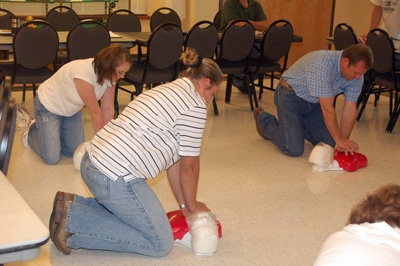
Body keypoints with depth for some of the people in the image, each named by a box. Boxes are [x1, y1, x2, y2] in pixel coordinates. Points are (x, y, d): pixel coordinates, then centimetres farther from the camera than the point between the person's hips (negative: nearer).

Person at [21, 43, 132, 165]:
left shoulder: (110, 75, -19)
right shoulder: (84, 73, -40)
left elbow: (108, 110, -12)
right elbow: (96, 112, -31)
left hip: (71, 109, 7)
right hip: (48, 106, -7)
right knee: (52, 158, -9)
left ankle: (51, 129, 25)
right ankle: (32, 133, 21)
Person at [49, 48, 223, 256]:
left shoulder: (168, 90, 21)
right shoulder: (195, 105, -8)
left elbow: (172, 158, 20)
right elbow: (188, 166, -4)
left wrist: (184, 205, 21)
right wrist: (192, 206, 13)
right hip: (116, 179, -10)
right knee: (161, 243, 2)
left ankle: (72, 204, 14)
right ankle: (73, 219, -5)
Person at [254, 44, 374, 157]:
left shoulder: (357, 74, -15)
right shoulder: (323, 63, -37)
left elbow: (350, 109, -11)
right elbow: (327, 108, -35)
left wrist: (344, 141, -19)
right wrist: (339, 140, -29)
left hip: (314, 101, 7)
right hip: (291, 96, -7)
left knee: (328, 144, 2)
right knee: (294, 149, -15)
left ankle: (298, 124, 27)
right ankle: (265, 120, 13)